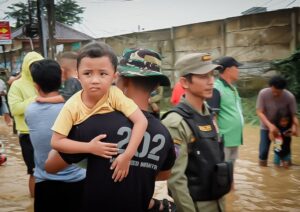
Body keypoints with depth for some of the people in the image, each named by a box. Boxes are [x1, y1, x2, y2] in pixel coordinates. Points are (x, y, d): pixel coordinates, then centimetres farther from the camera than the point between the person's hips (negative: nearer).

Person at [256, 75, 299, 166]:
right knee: (263, 150, -2)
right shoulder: (263, 93, -24)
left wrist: (295, 126, -37)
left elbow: (294, 114, -17)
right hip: (266, 126, 0)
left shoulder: (290, 97, -23)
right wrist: (270, 125, -35)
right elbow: (259, 112, -23)